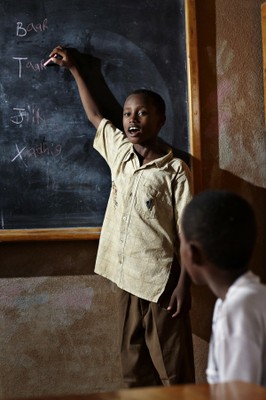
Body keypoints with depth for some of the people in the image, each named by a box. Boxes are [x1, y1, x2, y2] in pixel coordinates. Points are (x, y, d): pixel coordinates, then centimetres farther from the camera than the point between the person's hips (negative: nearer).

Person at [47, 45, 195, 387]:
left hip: (161, 281, -6)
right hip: (126, 278, 6)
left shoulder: (174, 170, -9)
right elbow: (95, 116, 23)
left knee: (174, 370, 2)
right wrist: (74, 69, 28)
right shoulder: (120, 152, 7)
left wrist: (183, 284, -13)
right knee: (133, 368, 13)